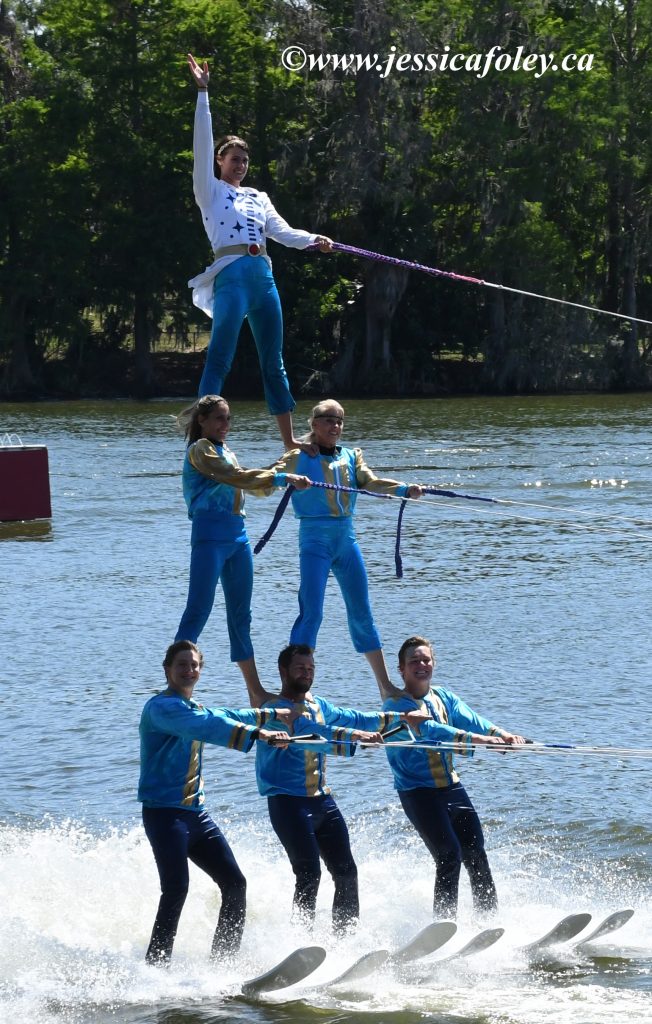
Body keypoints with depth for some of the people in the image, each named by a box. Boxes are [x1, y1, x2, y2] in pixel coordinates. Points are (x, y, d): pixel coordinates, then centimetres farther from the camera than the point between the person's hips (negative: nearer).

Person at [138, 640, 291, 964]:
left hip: (197, 814, 9)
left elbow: (226, 717, 39)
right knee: (176, 889, -23)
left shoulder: (194, 709, 19)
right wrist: (256, 734, -38)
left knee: (235, 884, 2)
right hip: (164, 812, -9)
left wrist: (272, 715, 50)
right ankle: (156, 965, -24)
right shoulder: (162, 707, -11)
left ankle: (223, 962, 8)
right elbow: (207, 727, -27)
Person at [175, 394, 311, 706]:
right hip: (210, 533, -9)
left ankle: (255, 693, 17)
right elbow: (235, 477, -17)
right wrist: (282, 478, -19)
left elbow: (250, 484, 26)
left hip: (237, 534, 9)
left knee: (241, 614, 12)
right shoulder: (200, 449, -6)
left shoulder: (226, 453, 21)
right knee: (198, 610, -13)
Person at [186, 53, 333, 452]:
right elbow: (203, 145, 0)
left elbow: (281, 231, 14)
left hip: (263, 276, 6)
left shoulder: (258, 197, 23)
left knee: (273, 361, 8)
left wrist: (313, 240, -4)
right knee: (220, 358, -13)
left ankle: (289, 439, 11)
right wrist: (203, 93, -4)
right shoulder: (211, 191, 8)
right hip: (231, 274, -6)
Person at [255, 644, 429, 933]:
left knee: (346, 872, 5)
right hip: (289, 802, -8)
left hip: (322, 800, 8)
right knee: (309, 875, -17)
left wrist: (399, 717, 25)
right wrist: (354, 736, -42)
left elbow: (352, 719, 27)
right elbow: (306, 733, -30)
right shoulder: (276, 709, -12)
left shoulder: (317, 705, 15)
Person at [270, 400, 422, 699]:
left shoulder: (351, 457, 12)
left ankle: (385, 685, 17)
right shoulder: (300, 458, -2)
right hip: (315, 540, -5)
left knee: (362, 613, 11)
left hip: (346, 538, 5)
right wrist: (283, 478, -38)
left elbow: (372, 483, -2)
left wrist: (405, 489, -20)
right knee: (311, 613, -12)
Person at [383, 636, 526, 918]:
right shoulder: (396, 705, -8)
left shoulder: (444, 698, 13)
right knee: (450, 857, -17)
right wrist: (473, 738, -37)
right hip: (419, 793, -6)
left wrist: (500, 733, -26)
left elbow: (469, 719, -5)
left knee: (476, 858, 4)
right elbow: (426, 729, -25)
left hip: (452, 788, 6)